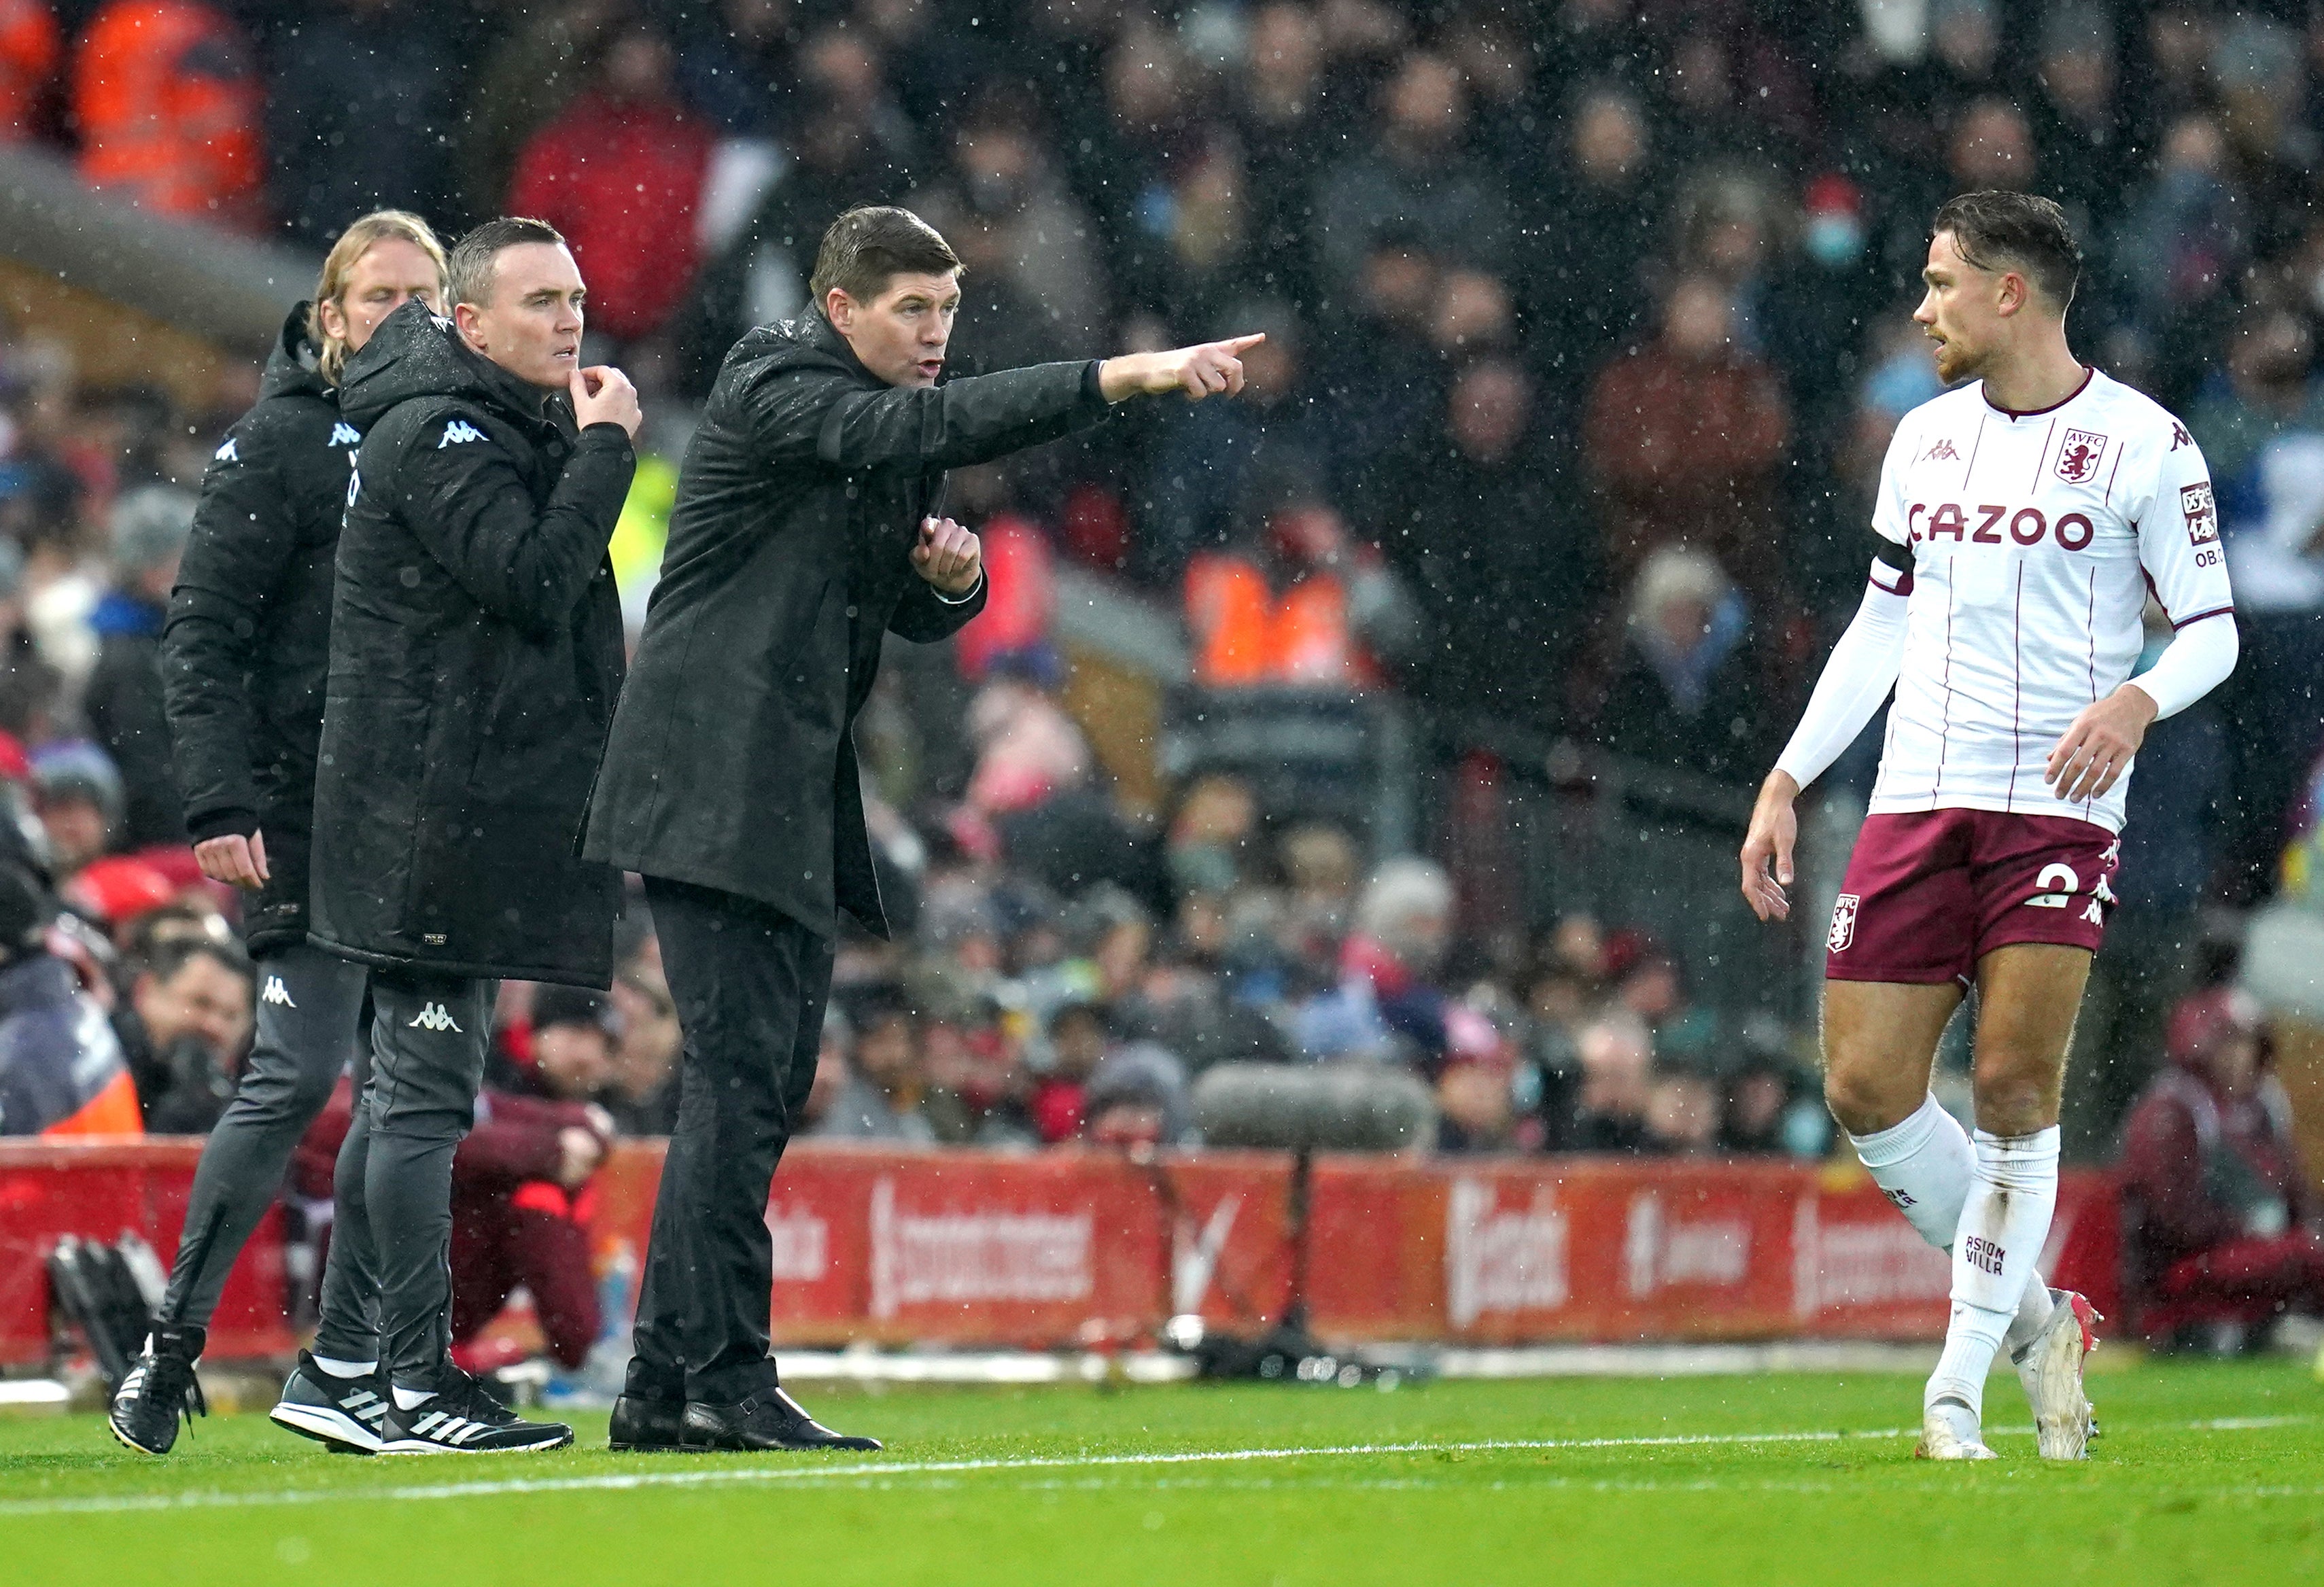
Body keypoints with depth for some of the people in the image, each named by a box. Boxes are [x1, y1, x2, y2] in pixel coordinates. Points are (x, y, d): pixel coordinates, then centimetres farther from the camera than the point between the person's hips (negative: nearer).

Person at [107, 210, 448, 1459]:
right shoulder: (281, 441, -4)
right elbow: (202, 635, -8)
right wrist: (218, 801, -17)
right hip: (308, 814, -6)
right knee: (297, 1072, -11)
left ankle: (346, 1364, 6)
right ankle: (174, 1345, 0)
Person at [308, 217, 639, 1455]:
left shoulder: (512, 426, 19)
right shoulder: (433, 435, -12)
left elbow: (551, 596, 19)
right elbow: (534, 581, -22)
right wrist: (605, 450, -14)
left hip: (477, 813, 11)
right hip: (432, 811, -11)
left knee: (409, 1087, 13)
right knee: (424, 1089, -10)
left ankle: (345, 1367, 19)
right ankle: (416, 1382, -10)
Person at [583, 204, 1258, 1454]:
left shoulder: (888, 422, 17)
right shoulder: (774, 391, -10)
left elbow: (920, 618, 24)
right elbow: (934, 427, -28)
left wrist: (954, 577, -1)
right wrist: (1126, 377, -35)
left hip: (797, 801, 9)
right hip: (715, 780, -9)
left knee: (762, 1085, 9)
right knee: (741, 1076, -12)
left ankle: (665, 1387, 13)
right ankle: (723, 1377, -12)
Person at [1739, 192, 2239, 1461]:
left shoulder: (2141, 443, -2)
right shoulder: (1925, 438, 15)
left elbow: (2212, 629, -2)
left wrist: (2135, 701, -23)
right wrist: (1787, 782, 15)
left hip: (2058, 806, -5)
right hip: (1916, 802, 5)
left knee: (2016, 1091, -12)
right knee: (1865, 1090, -3)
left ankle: (1959, 1386, -4)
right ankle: (2034, 1319, 14)